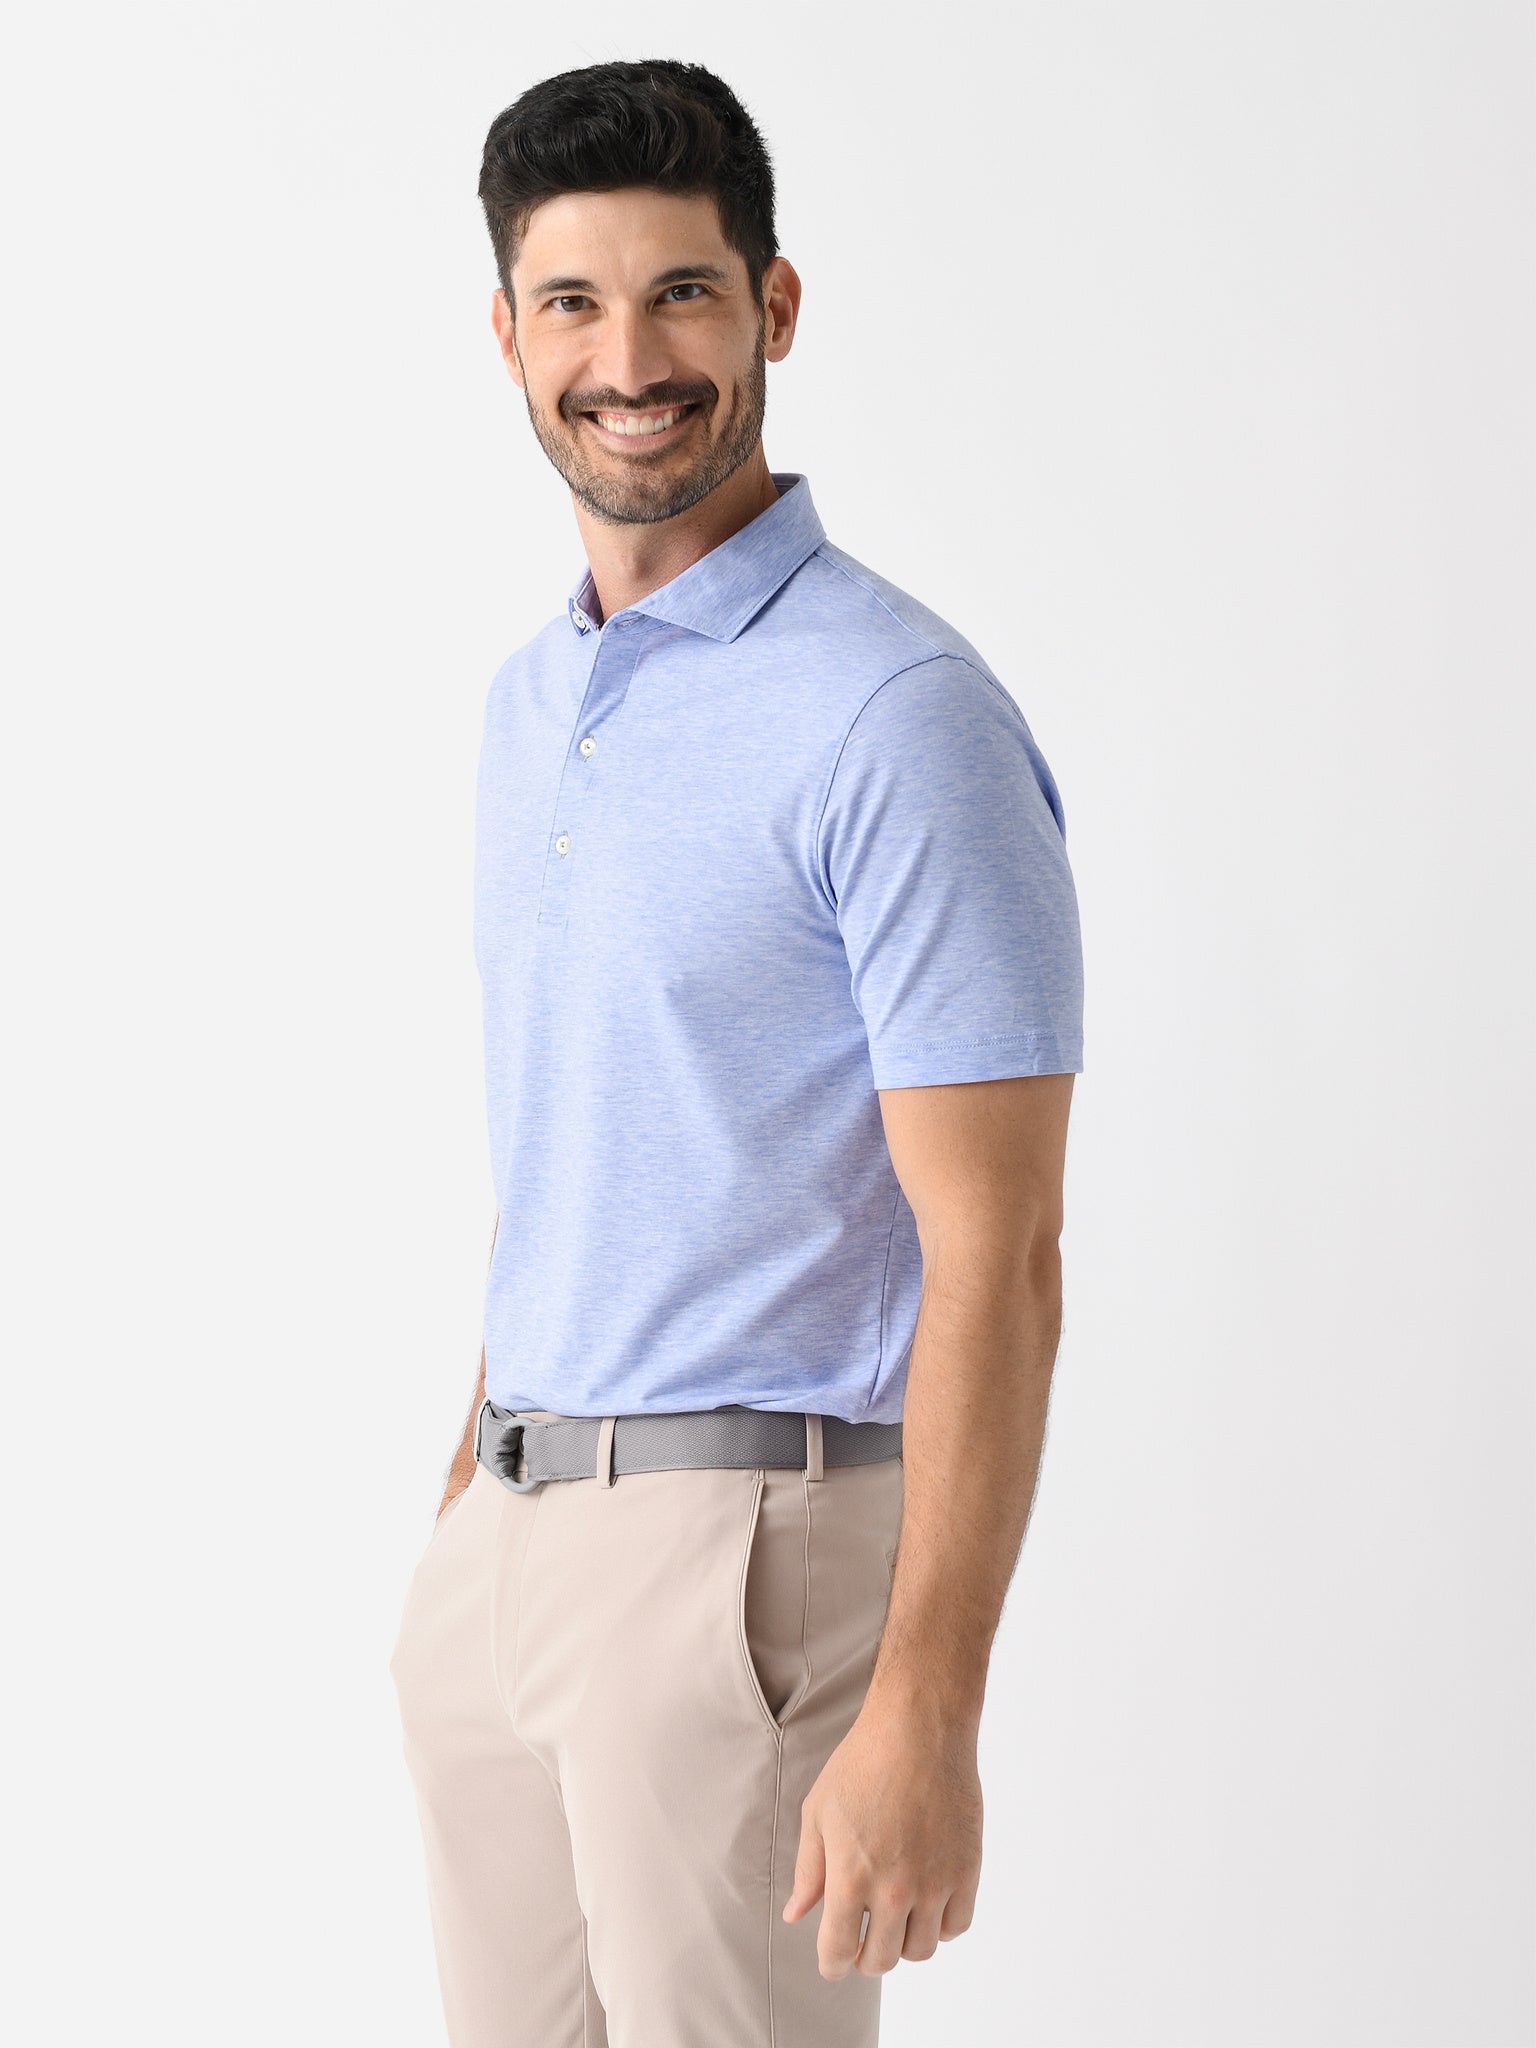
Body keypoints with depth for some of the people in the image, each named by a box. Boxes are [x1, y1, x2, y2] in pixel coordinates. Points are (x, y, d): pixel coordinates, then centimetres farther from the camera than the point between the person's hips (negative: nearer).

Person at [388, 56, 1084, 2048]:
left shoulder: (898, 713, -14)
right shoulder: (528, 701, 12)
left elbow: (994, 1259, -17)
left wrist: (924, 1720, -22)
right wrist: (476, 1499, 18)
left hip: (750, 1557, -7)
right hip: (505, 1541, 8)